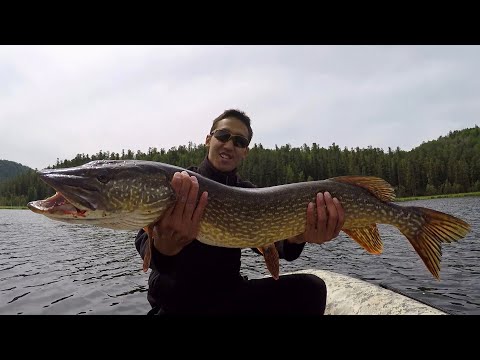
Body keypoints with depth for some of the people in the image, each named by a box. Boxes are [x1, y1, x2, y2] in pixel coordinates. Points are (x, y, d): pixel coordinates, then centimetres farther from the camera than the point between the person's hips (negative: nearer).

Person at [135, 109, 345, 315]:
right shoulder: (174, 183, -8)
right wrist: (165, 245, -46)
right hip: (175, 300, -3)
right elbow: (145, 242, -23)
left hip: (229, 292, 4)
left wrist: (295, 236, -35)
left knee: (310, 288, -15)